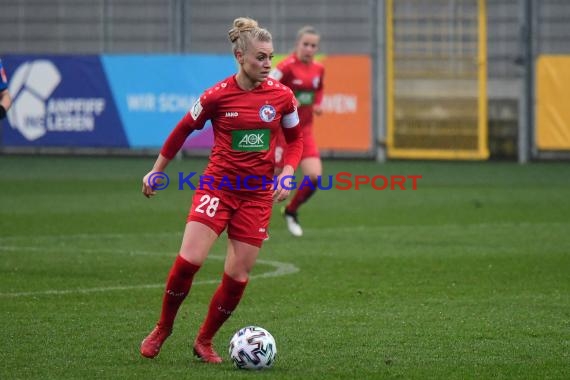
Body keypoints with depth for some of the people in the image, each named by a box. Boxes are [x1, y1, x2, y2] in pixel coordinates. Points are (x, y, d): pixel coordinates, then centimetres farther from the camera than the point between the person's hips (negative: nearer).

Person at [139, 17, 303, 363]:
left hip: (257, 194, 2)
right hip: (218, 187, -2)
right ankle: (163, 328, 6)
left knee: (238, 277, 0)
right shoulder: (218, 95, -8)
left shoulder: (282, 96, -2)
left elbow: (295, 139, 13)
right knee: (189, 260, -18)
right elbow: (183, 130, 7)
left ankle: (205, 341, 21)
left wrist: (288, 173, -4)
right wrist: (156, 171, 13)